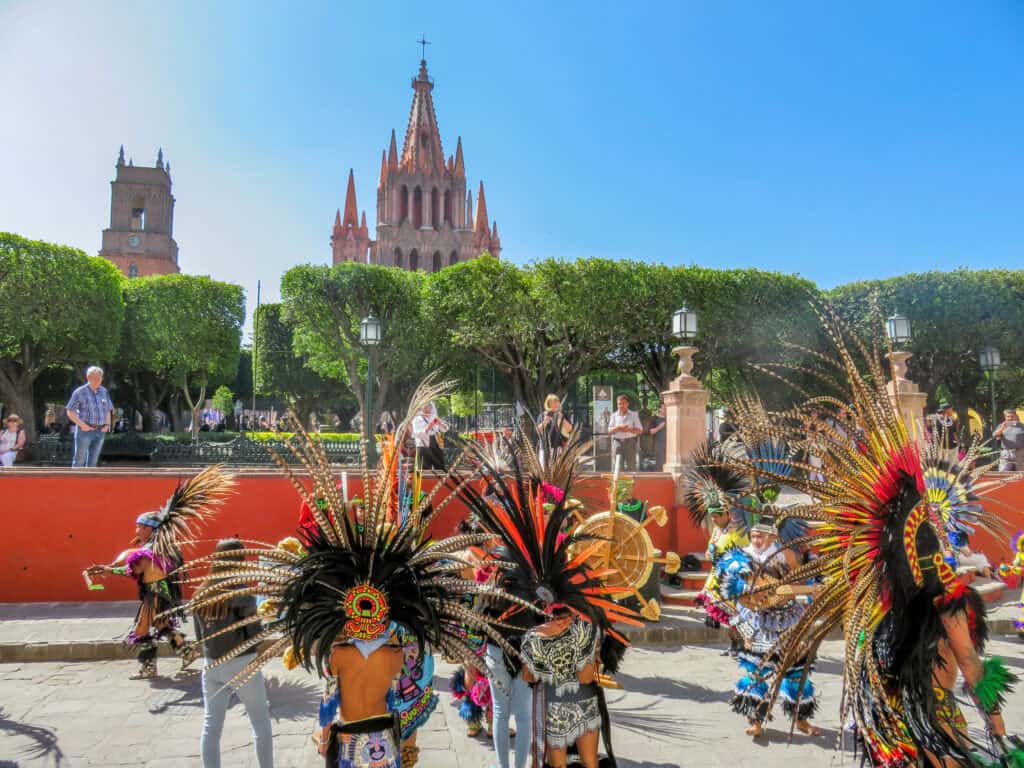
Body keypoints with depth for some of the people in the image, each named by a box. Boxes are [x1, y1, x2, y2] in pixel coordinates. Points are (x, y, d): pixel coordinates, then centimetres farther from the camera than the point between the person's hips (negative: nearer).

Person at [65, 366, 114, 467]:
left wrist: (107, 424, 3)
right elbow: (70, 412, -4)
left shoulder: (104, 392, 10)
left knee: (93, 460, 8)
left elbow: (108, 410, 19)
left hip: (100, 431, 5)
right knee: (79, 460, -4)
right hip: (85, 430, -5)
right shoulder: (80, 392, -4)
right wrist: (82, 425, -14)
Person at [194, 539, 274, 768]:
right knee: (261, 723, 11)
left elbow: (199, 636, 9)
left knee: (211, 726, 9)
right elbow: (255, 634, -11)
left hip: (211, 666, 5)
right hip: (242, 665, -5)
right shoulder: (242, 593, -17)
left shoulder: (200, 594, 1)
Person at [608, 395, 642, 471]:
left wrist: (629, 430, -14)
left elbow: (639, 430, 3)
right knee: (617, 466, -2)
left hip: (630, 442, -1)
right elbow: (609, 431, 7)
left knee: (631, 466, -3)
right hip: (617, 442, 1)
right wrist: (617, 428, -13)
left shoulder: (634, 415, 8)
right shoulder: (614, 415, 12)